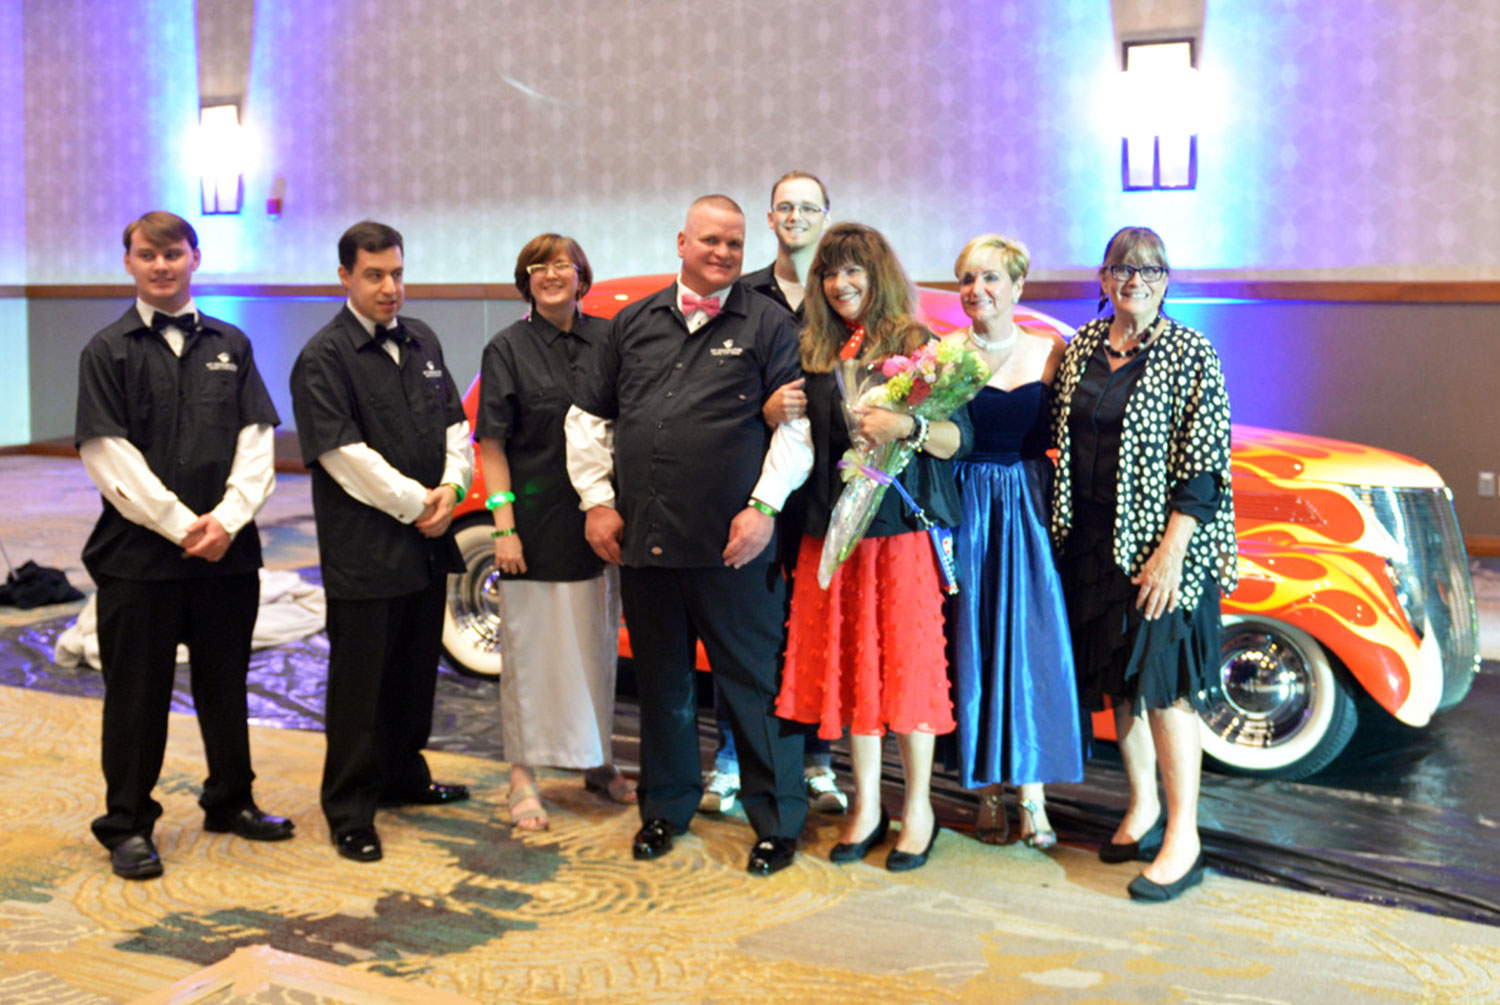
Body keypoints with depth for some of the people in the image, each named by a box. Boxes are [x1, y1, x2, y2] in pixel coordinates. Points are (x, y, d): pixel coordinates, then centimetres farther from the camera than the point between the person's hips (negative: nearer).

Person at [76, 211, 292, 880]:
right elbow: (110, 456, -8)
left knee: (225, 683, 14)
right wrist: (180, 525, -13)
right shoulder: (108, 351, -1)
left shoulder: (231, 345, 9)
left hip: (227, 549, 3)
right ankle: (127, 824, 18)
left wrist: (227, 519, -10)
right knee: (137, 692, 5)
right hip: (138, 554, -3)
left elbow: (256, 442, 3)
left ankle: (230, 800, 31)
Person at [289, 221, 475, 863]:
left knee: (417, 669, 17)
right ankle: (349, 811, 10)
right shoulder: (325, 357, -9)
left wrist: (452, 486, -3)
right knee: (361, 682, 0)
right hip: (364, 549, -7)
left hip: (427, 542, 7)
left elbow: (453, 422, 14)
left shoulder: (421, 341, 13)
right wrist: (414, 504, -13)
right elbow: (343, 453, -16)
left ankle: (403, 777, 34)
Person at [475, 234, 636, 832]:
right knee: (531, 647, 3)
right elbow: (491, 444, -5)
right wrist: (503, 525, -12)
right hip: (537, 521, -3)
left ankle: (597, 763, 27)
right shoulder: (507, 349, -2)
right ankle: (523, 775, 13)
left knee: (597, 642, 12)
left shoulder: (608, 340, 5)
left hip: (598, 519, 3)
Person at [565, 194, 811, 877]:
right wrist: (597, 500, 8)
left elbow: (796, 424, -4)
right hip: (644, 540, 4)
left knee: (754, 683, 1)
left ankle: (778, 821, 15)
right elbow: (588, 418, 17)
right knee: (660, 681, 15)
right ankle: (665, 808, 31)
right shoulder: (635, 323, 14)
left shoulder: (768, 325, 2)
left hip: (730, 546, -4)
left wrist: (765, 506, -12)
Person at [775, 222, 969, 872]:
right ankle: (866, 807, 19)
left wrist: (907, 426, -23)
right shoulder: (813, 354, 12)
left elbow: (959, 439, -6)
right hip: (831, 526, 5)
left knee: (905, 660, -1)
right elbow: (796, 438, 21)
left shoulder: (916, 347, -1)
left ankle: (918, 807, 13)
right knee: (847, 662, 7)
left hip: (902, 525, -4)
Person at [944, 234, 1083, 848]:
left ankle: (1031, 792, 9)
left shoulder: (1051, 353, 4)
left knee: (1032, 646, 0)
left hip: (1030, 509, 1)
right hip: (966, 512, -1)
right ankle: (987, 793, 16)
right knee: (972, 646, 4)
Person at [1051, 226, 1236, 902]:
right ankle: (1143, 810, 28)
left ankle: (1183, 839, 3)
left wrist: (1170, 552, -19)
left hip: (1162, 543, -6)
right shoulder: (1081, 347, 9)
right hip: (1092, 541, 6)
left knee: (1161, 682, -6)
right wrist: (1063, 532, 11)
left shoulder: (1190, 354, -8)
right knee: (1118, 678, 13)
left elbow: (1205, 466, -11)